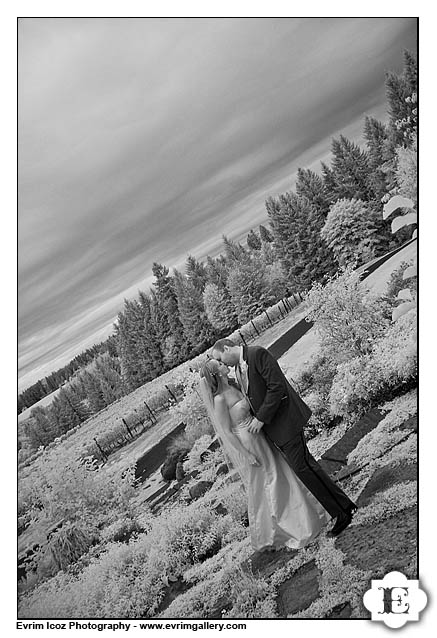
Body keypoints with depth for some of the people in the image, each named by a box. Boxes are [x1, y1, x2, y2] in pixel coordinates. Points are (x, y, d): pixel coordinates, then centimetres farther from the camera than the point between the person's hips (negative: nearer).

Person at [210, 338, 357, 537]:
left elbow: (277, 386, -22)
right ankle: (344, 505, 18)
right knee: (306, 463, 9)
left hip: (284, 419, -9)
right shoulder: (239, 367, 12)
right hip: (271, 427, 9)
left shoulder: (257, 353, -16)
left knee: (301, 467, -5)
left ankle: (341, 513, 7)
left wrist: (261, 419, -21)